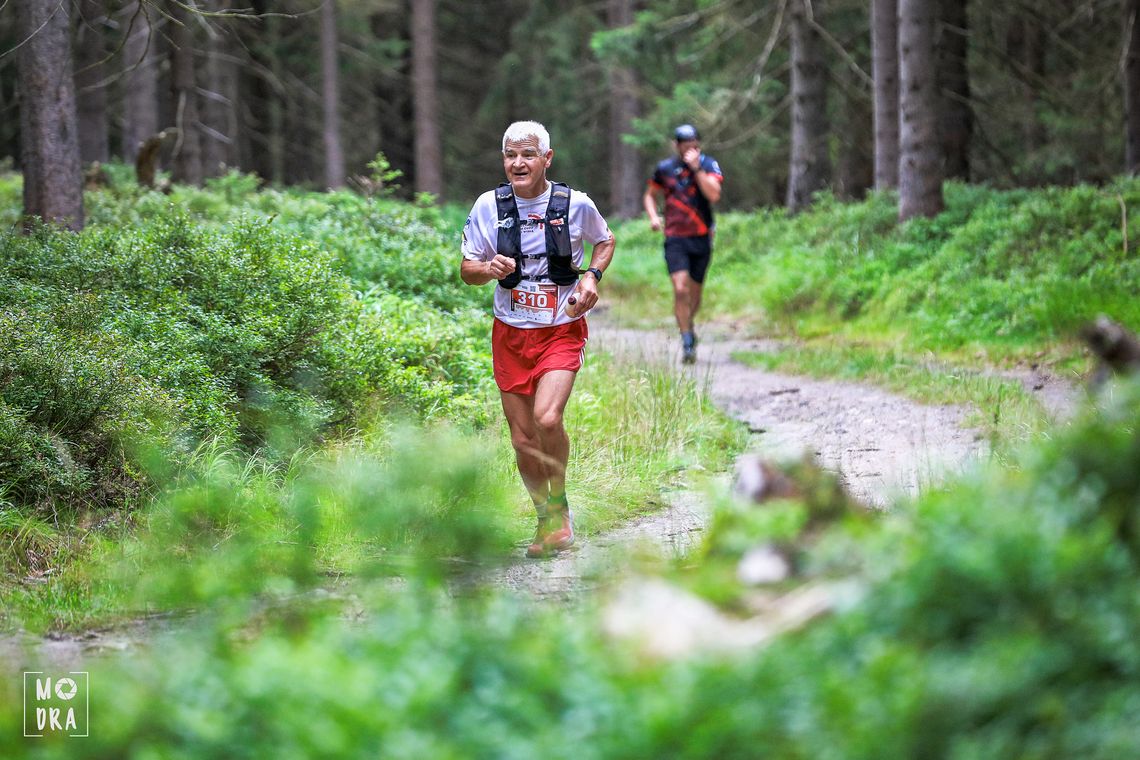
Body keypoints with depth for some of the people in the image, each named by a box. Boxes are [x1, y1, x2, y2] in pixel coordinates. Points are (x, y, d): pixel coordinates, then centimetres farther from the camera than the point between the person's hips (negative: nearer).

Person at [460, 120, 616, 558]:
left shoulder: (576, 204, -6)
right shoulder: (489, 206, -3)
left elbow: (605, 242, 14)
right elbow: (467, 270, 4)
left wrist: (592, 276, -5)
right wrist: (489, 269, -19)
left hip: (562, 330, -2)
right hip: (510, 334, 2)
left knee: (547, 419, -24)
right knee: (523, 440, 5)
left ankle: (559, 501, 1)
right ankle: (547, 520, 26)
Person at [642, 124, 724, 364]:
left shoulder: (708, 165, -3)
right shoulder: (665, 168, 2)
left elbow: (714, 195, -18)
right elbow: (650, 195, 17)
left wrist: (696, 168, -22)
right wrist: (653, 217, -1)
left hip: (701, 238, 1)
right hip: (675, 238, -1)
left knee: (695, 292, 12)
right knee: (680, 290, -17)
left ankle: (688, 326, 39)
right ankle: (687, 342, -12)